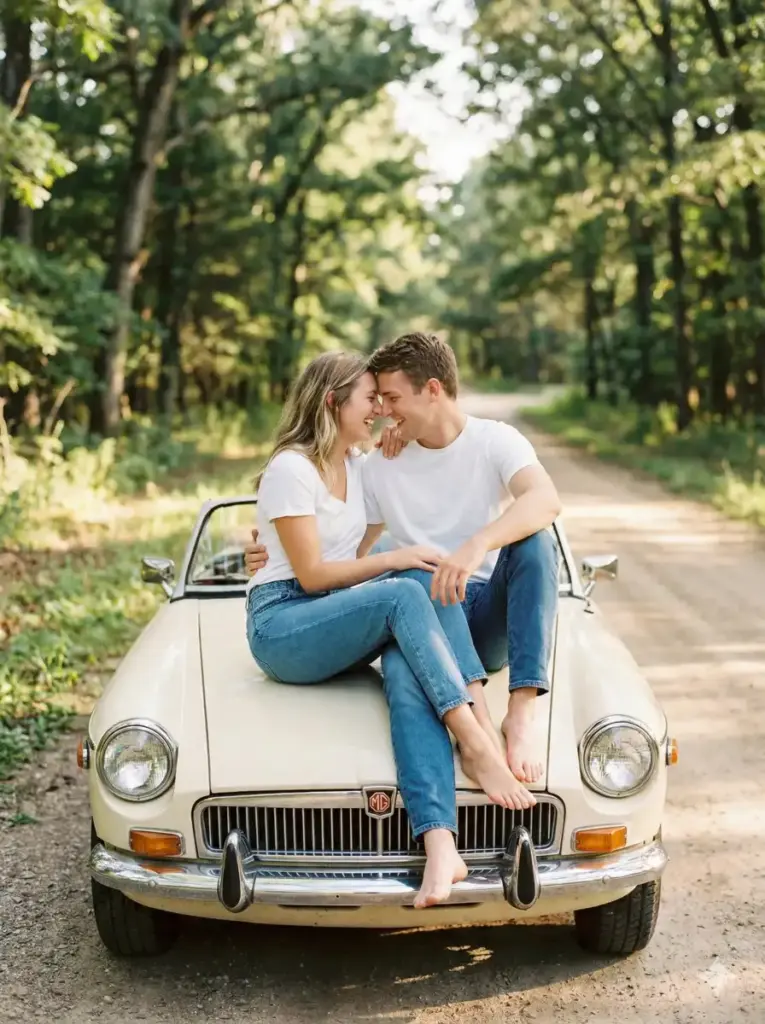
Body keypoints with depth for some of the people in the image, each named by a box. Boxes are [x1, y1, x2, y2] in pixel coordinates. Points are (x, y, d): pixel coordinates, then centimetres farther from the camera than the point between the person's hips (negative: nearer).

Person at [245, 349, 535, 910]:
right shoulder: (290, 470, -9)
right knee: (407, 592, -32)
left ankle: (440, 844, -47)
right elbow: (311, 574, -12)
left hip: (342, 621, 6)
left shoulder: (358, 465, 17)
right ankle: (476, 743, -36)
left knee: (405, 669, -31)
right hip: (281, 624, -6)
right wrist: (395, 561, -16)